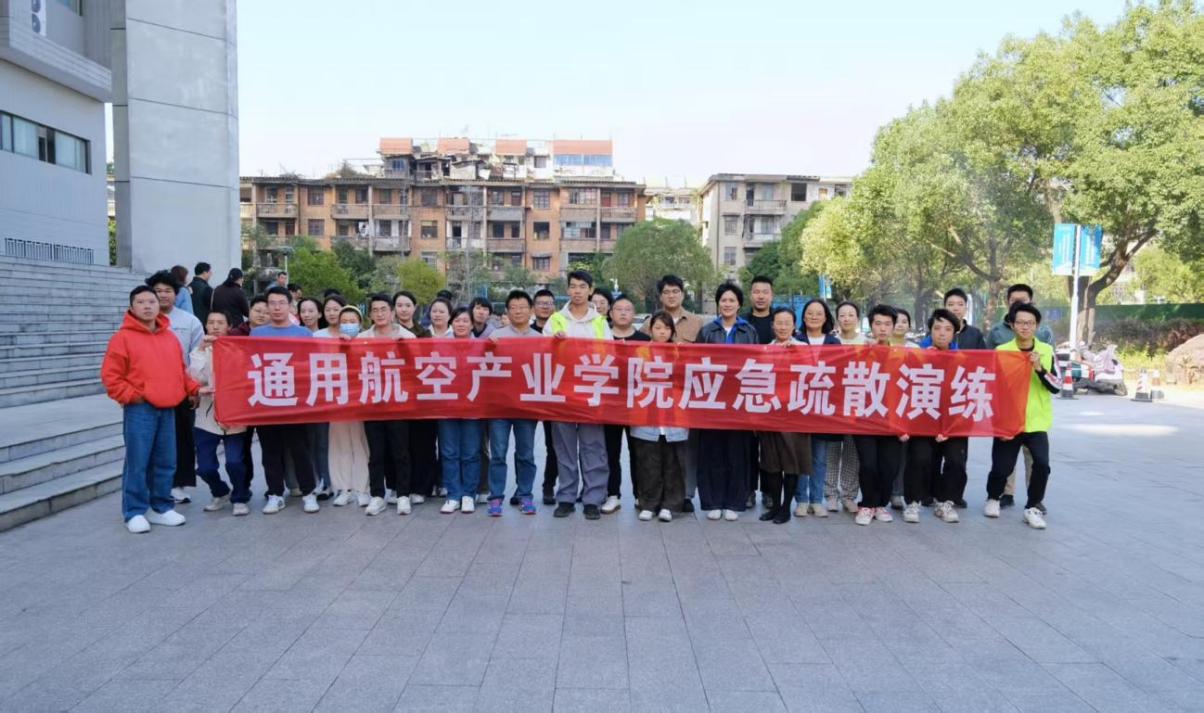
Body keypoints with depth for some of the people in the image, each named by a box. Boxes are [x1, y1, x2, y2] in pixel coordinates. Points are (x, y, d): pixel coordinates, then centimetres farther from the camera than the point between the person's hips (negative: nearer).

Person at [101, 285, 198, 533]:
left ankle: (161, 507, 21)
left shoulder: (170, 338, 13)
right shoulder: (123, 337, -4)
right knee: (137, 463, -2)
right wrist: (131, 396, -12)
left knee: (165, 463, 9)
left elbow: (180, 372, 20)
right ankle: (134, 512, 8)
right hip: (139, 410, -5)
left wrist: (193, 389, 7)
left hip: (167, 409, 5)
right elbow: (110, 376, -6)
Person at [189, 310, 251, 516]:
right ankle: (220, 494, 29)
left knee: (234, 462, -14)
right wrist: (202, 350, -12)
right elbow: (196, 378, -9)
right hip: (207, 417, 3)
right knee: (204, 466, -1)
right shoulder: (200, 350, 7)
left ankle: (240, 498, 11)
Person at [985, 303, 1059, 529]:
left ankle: (1032, 507, 4)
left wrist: (1040, 369, -19)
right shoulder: (1001, 351, -3)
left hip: (1036, 422, 1)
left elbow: (1056, 387, -2)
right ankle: (993, 498, 29)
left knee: (1042, 464, -17)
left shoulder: (1047, 351, 3)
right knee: (1002, 467, -1)